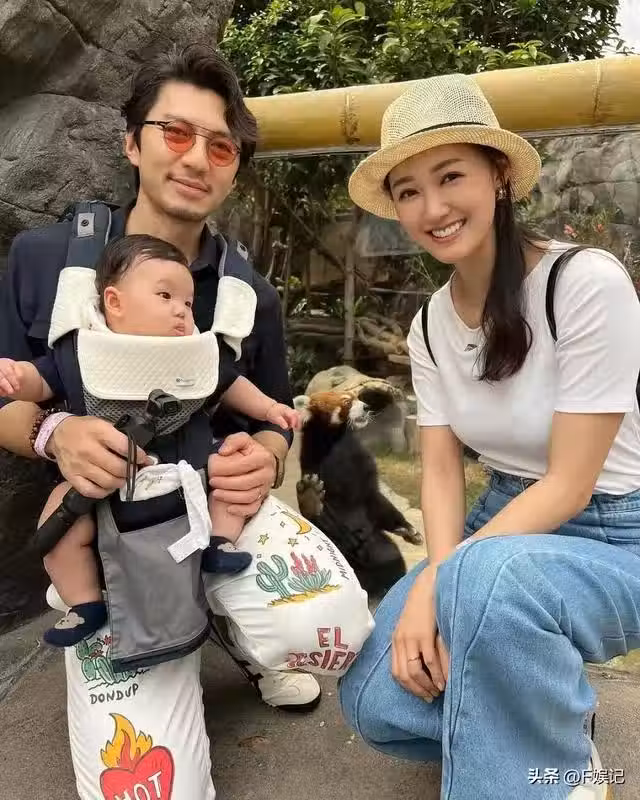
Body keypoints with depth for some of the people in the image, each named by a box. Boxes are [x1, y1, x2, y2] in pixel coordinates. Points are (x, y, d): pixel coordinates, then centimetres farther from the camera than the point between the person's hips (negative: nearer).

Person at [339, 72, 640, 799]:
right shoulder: (429, 324, 0)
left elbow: (569, 484, -20)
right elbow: (441, 471, -3)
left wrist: (442, 583, -25)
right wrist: (442, 582, -21)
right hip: (505, 526, 5)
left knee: (491, 576, -39)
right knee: (375, 702, -11)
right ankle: (542, 712, 14)